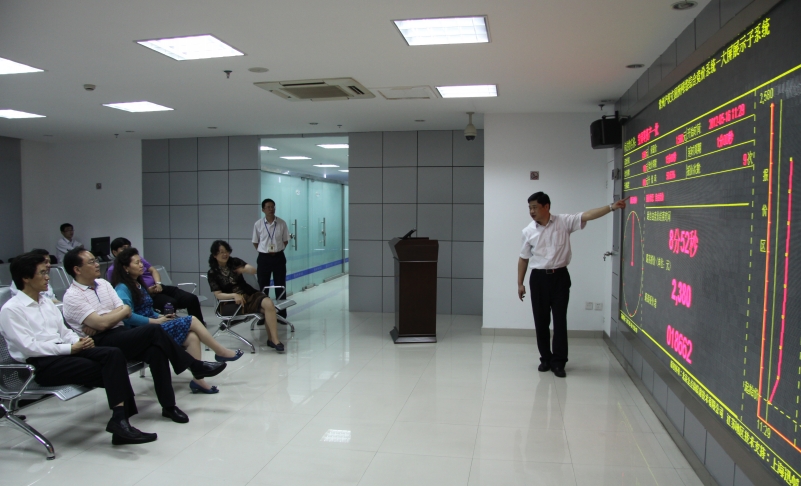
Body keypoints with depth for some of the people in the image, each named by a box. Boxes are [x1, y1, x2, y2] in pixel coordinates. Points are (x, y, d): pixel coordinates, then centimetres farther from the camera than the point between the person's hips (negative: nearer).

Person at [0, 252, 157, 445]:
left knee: (113, 354, -22)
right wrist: (70, 348, -17)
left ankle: (120, 418, -29)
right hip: (38, 364, -7)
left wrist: (78, 341, -3)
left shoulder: (47, 302, 19)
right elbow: (28, 347, -14)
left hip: (62, 351, 7)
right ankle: (119, 419, -15)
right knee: (106, 371, -23)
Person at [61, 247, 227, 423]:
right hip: (100, 344, -6)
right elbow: (102, 323, -18)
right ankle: (196, 367, -15)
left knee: (156, 349, -25)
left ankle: (168, 406, -22)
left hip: (119, 335, 6)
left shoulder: (103, 283, 14)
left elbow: (125, 314, 7)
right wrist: (124, 310, -1)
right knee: (154, 331, -26)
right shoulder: (72, 296, -7)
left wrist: (97, 325, -10)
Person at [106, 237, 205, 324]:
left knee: (191, 299, -12)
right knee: (171, 303, -36)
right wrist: (146, 291, -17)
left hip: (159, 288, 7)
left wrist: (158, 283, -4)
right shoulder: (113, 270, 2)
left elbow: (153, 270, 18)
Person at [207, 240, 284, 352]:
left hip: (249, 294, 3)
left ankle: (273, 339, -24)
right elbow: (218, 295, -5)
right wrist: (234, 295, -23)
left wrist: (245, 269, -32)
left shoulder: (235, 262, 7)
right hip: (230, 303, -3)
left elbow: (253, 270, -8)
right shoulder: (212, 273, 2)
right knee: (266, 308, -31)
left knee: (268, 304, -30)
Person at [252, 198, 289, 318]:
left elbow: (285, 240, 6)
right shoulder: (258, 225, -3)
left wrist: (278, 250, -4)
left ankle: (281, 315, 15)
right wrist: (263, 251, -2)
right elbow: (255, 242, 7)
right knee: (263, 287, 6)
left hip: (279, 257, 0)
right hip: (264, 258, 0)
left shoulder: (282, 223, -3)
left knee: (280, 286, 6)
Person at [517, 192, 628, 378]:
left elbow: (587, 215, -13)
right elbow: (524, 258, 9)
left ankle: (558, 362, 8)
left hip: (560, 277, -2)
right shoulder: (528, 231, 2)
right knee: (541, 321, 7)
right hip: (538, 278, 2)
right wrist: (520, 283, 9)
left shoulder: (564, 222, -3)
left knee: (560, 320, 0)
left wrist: (612, 207, -25)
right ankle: (545, 359, 21)